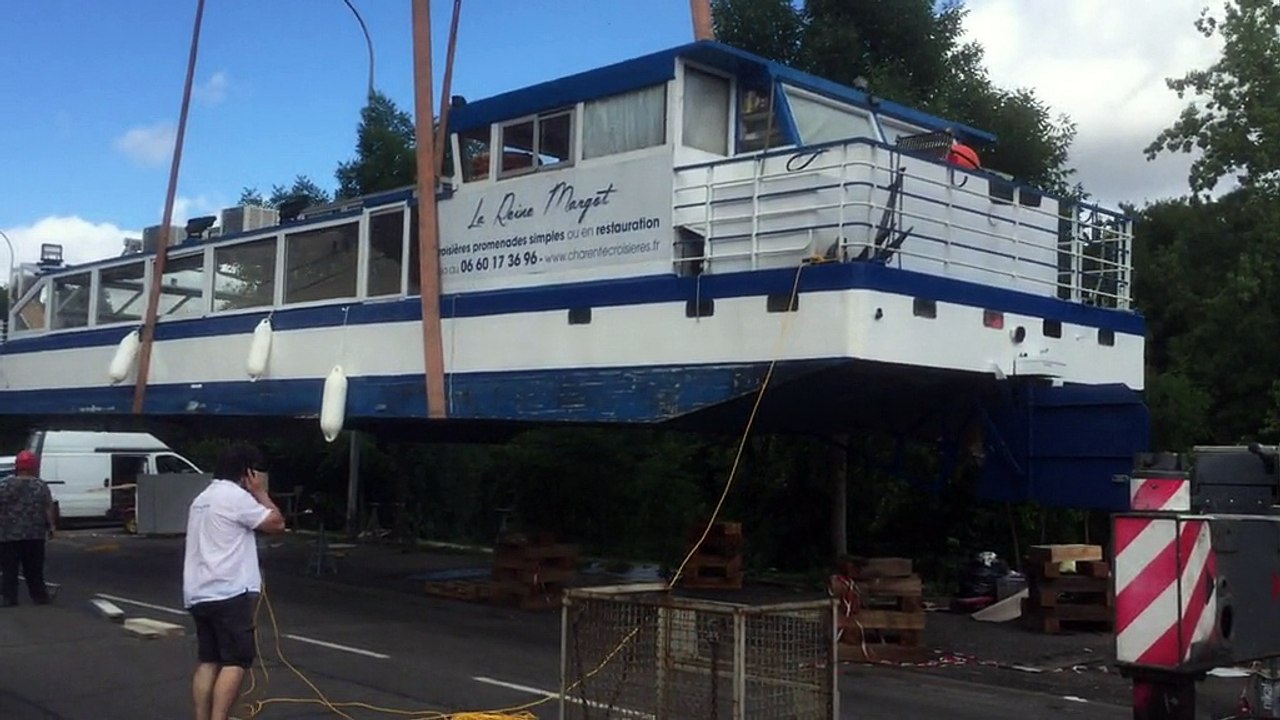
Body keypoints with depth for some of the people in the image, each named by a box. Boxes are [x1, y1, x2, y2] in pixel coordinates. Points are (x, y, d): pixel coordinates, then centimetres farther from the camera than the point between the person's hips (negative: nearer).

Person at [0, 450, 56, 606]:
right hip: (35, 534, 2)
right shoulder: (41, 486, 0)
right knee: (34, 568, 10)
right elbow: (49, 509, -1)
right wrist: (51, 526, 7)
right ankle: (39, 595, 12)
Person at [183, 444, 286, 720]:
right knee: (235, 662, -7)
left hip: (198, 594, 9)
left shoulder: (203, 498, 20)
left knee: (208, 661, 9)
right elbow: (277, 523, -7)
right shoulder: (236, 496, -10)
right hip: (228, 593, -9)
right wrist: (260, 492, 3)